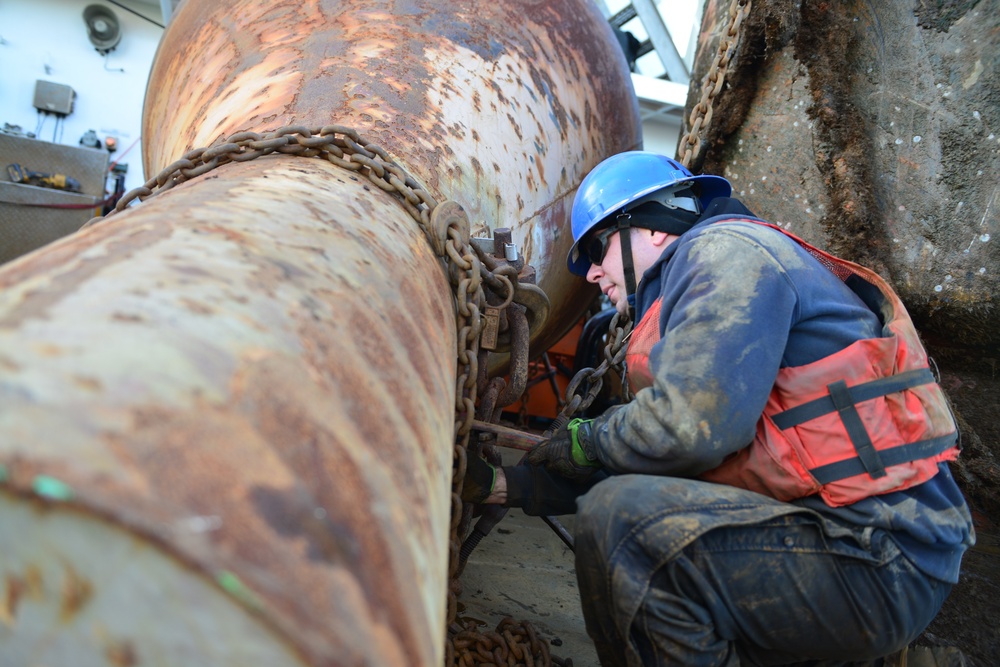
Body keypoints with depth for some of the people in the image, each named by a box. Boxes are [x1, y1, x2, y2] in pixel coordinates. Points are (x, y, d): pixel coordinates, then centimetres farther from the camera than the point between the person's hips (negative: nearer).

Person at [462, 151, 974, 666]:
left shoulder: (727, 248, -9)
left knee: (618, 518, -24)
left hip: (880, 561, -10)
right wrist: (499, 485, 15)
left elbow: (690, 427, -24)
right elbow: (632, 471, 19)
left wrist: (586, 441, -4)